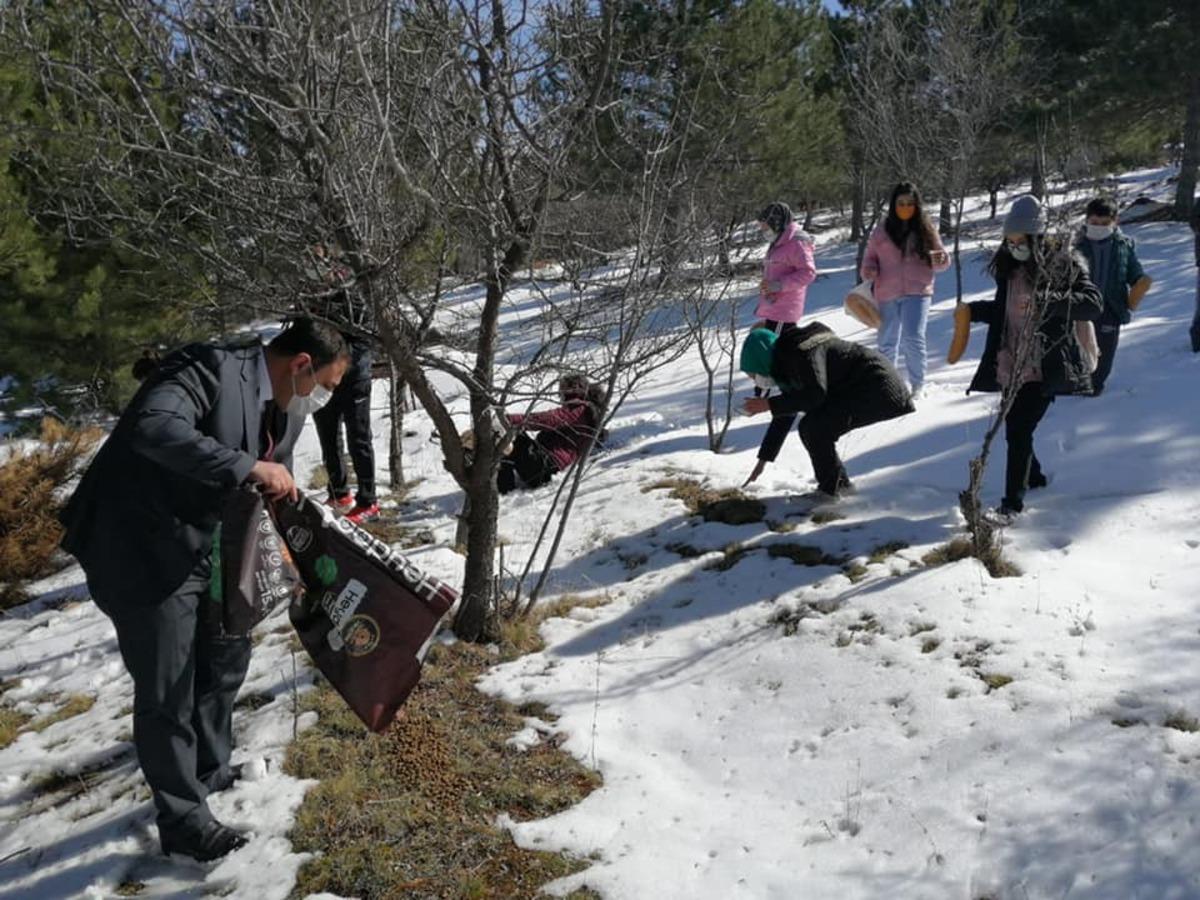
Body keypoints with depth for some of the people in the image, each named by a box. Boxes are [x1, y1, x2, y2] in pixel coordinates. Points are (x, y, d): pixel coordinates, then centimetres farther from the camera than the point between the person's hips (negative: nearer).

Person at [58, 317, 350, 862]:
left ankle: (211, 769, 43)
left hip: (208, 550, 9)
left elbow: (279, 489, 13)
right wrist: (247, 467, -39)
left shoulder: (287, 408, 5)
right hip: (142, 551, -9)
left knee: (227, 658, 21)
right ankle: (182, 820, 17)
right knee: (166, 692, 1)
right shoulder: (210, 368, -23)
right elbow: (152, 428, -39)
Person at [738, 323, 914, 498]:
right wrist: (763, 461, 17)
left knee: (814, 427, -18)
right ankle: (841, 483, 19)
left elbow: (815, 394, -31)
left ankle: (829, 490, -5)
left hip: (877, 388, -10)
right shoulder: (786, 367, 10)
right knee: (811, 428, 6)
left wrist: (769, 404, -26)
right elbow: (785, 414, 15)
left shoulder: (802, 353, -21)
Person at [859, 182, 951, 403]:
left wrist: (941, 259, -13)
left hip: (917, 293, -2)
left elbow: (940, 259, 10)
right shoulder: (881, 231, 6)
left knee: (913, 339, -15)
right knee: (887, 342, 11)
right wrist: (868, 271, -10)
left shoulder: (925, 229, 4)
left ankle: (918, 385, 1)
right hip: (887, 294, 2)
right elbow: (870, 257, 12)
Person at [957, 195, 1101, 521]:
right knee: (1014, 429, 16)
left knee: (1019, 432, -11)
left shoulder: (1063, 264, -8)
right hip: (1011, 366, 7)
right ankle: (1034, 476, 42)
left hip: (1043, 368, -6)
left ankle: (1012, 503, -2)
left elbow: (1093, 304, -19)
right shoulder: (1010, 267, 10)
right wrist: (973, 310, 7)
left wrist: (1046, 300, -31)